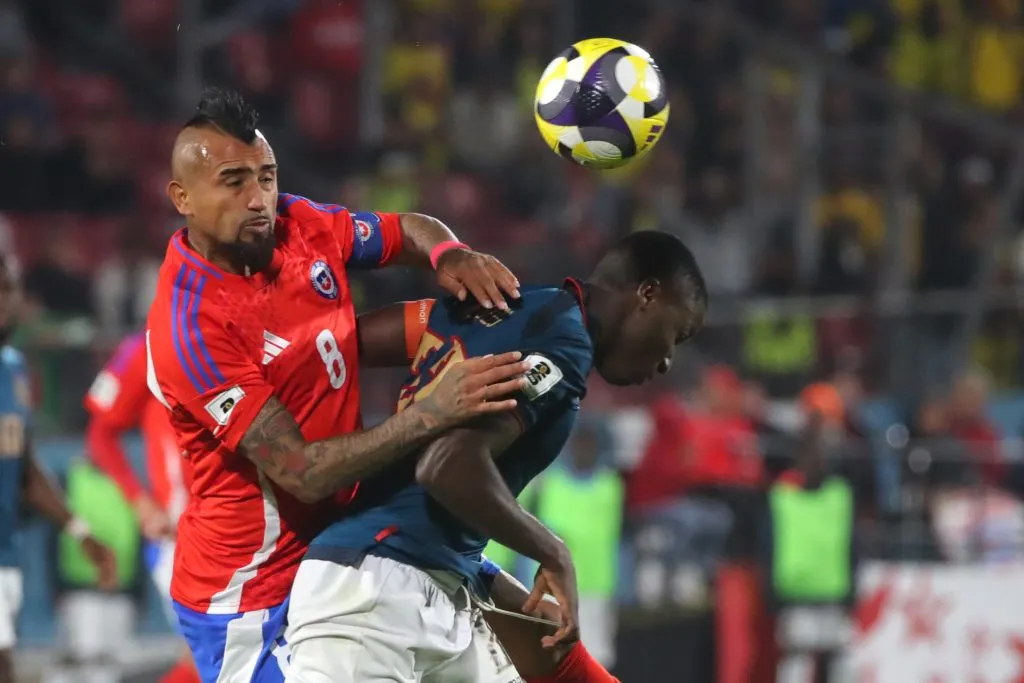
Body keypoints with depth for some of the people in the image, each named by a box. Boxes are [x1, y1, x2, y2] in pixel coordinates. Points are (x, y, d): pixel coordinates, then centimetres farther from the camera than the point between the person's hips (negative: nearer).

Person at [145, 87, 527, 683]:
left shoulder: (300, 225, -4)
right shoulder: (189, 328, -25)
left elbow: (409, 230, 15)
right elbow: (302, 472, -27)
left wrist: (451, 255, -10)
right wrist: (433, 414, -33)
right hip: (251, 595, -8)